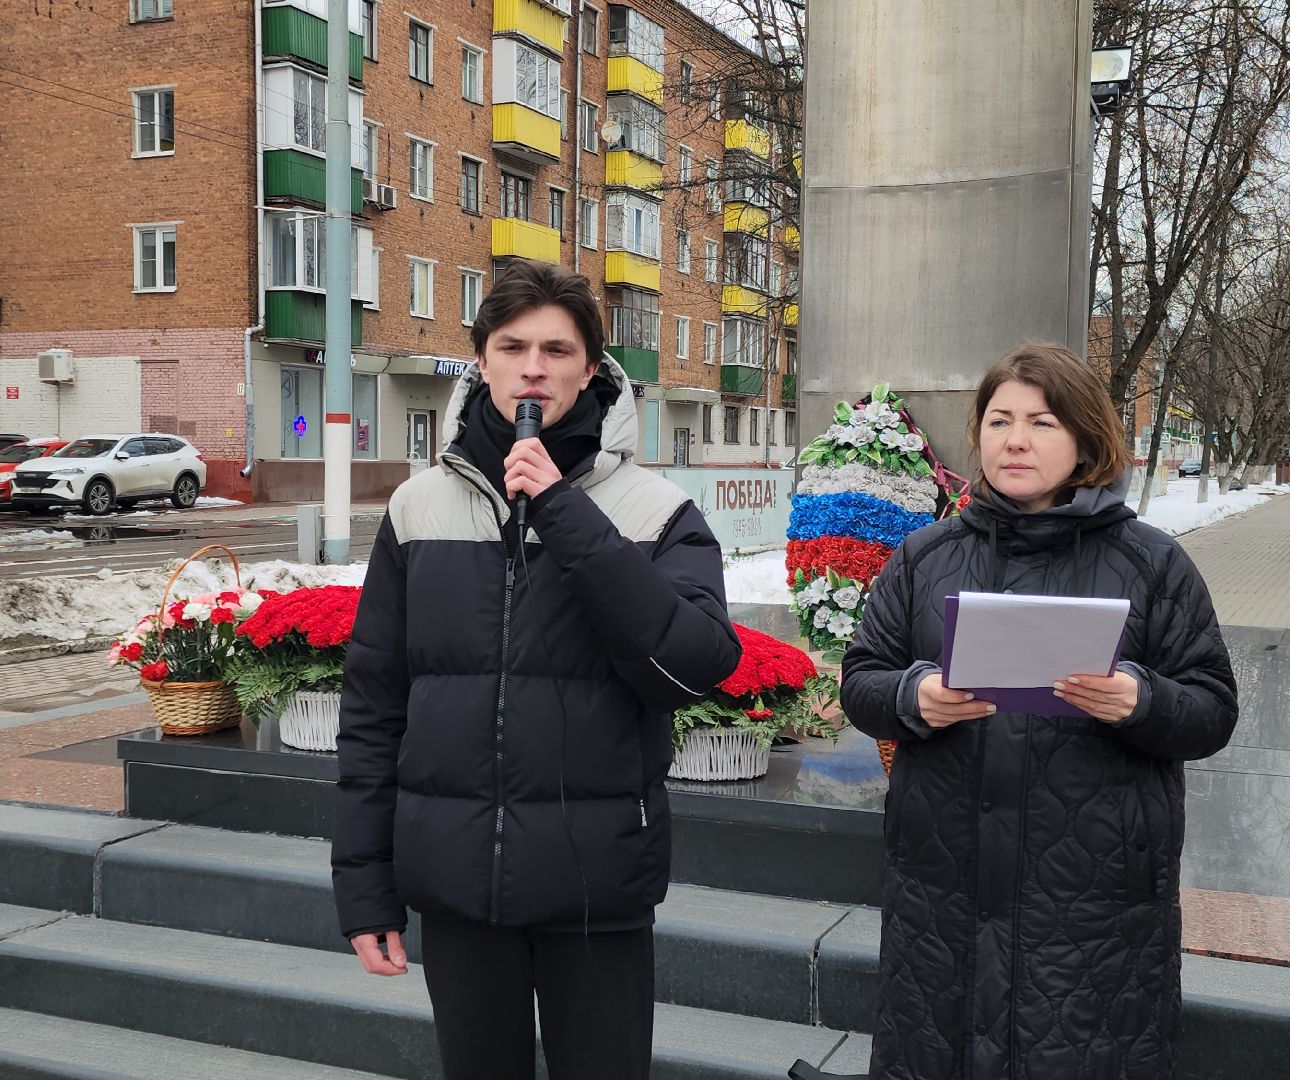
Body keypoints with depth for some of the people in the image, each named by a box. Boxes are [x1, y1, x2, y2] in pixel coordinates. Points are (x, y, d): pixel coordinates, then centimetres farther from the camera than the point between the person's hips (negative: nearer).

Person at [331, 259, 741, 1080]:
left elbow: (701, 663, -18)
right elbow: (373, 706, 6)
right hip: (455, 880, 2)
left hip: (599, 884, -2)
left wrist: (567, 515, -20)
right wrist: (364, 884, 4)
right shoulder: (421, 505, 3)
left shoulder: (655, 508, -3)